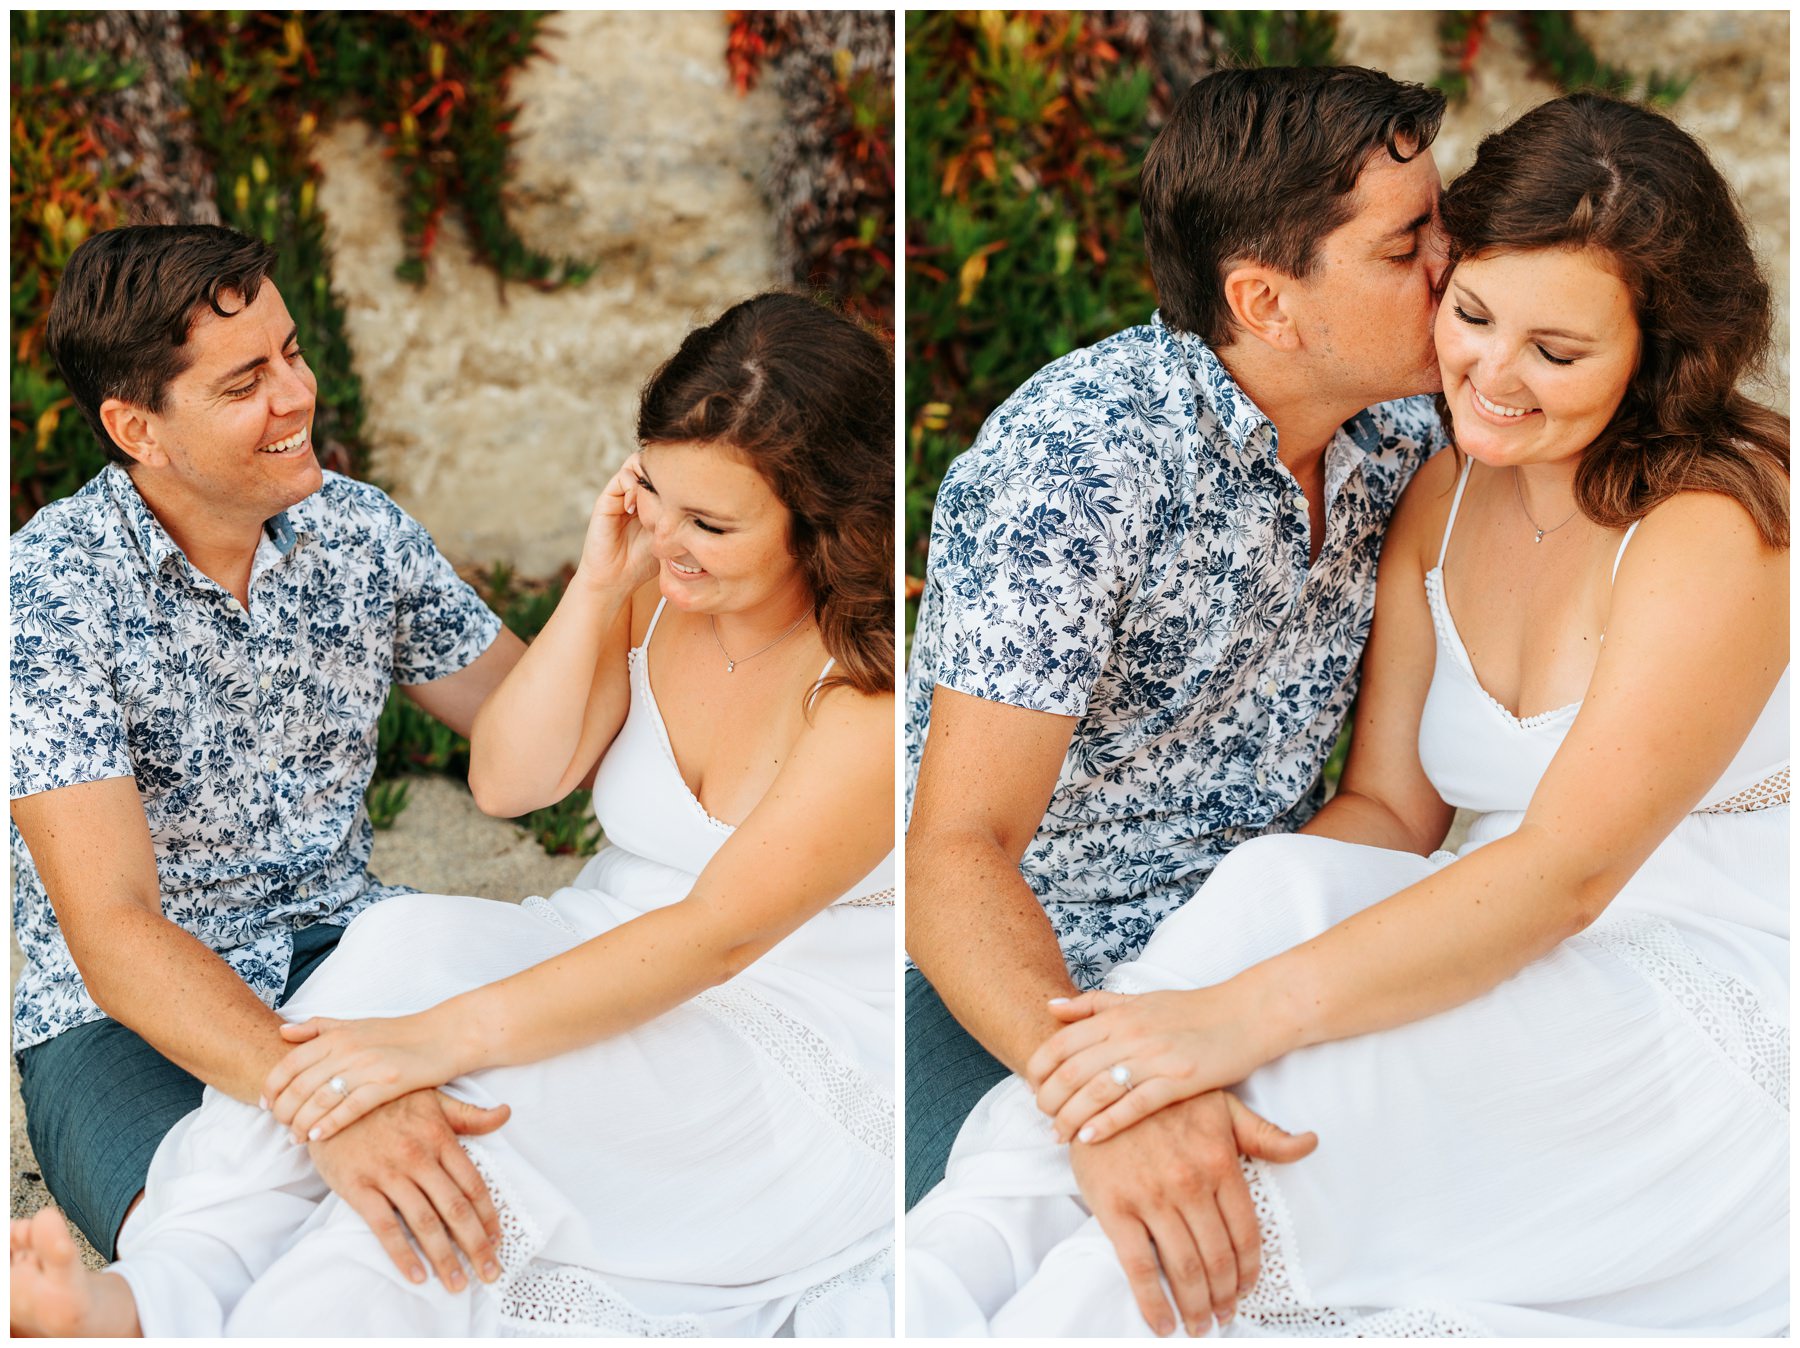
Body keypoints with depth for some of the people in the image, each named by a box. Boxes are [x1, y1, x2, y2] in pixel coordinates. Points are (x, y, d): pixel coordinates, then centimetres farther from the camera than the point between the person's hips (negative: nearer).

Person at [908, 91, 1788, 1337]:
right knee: (1284, 884, -25)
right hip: (1521, 969, 6)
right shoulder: (1446, 498, 7)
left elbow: (1566, 868, -26)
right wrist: (1183, 980, -15)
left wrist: (1247, 1015, -35)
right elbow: (1388, 809, 4)